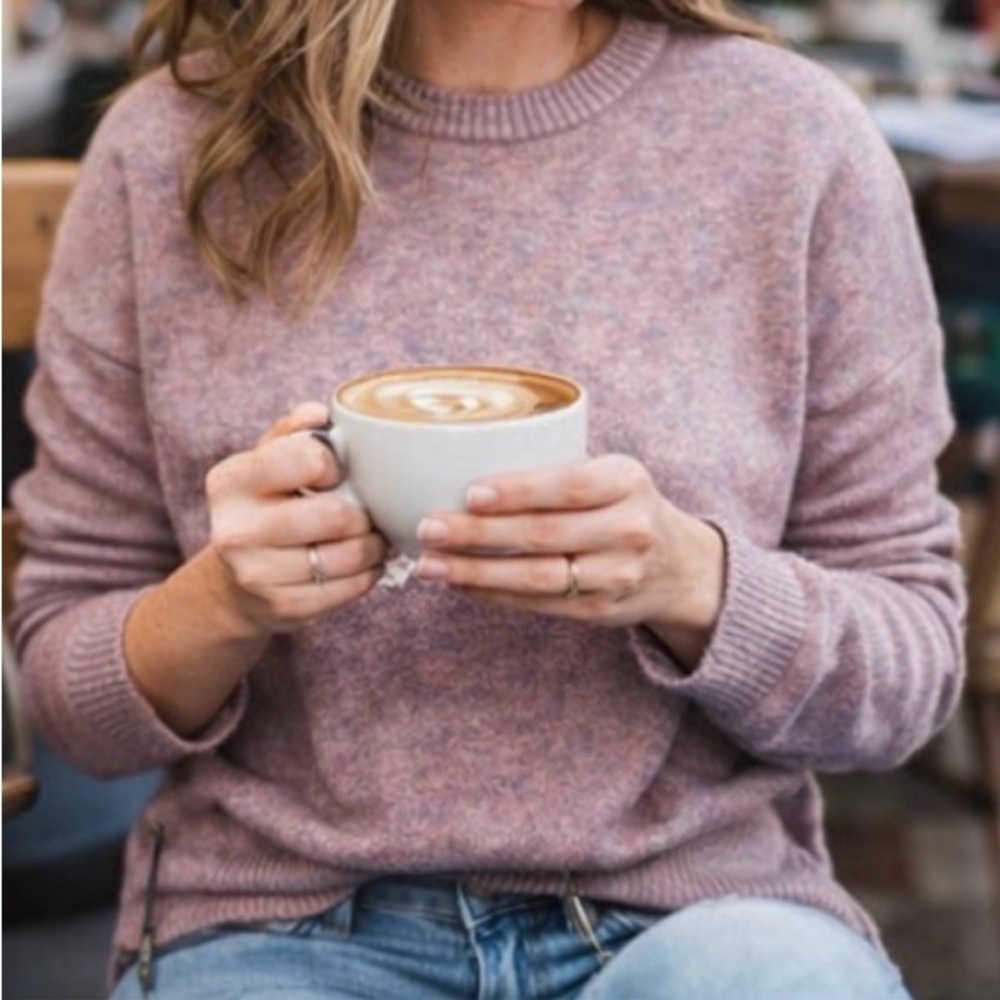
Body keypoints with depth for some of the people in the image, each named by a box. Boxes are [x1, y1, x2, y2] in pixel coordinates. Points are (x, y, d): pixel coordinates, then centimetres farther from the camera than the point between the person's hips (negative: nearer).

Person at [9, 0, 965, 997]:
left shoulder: (799, 139, -3)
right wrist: (218, 606, -18)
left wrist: (692, 586, -20)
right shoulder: (165, 152, -2)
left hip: (701, 908, 1)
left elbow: (912, 668, 1)